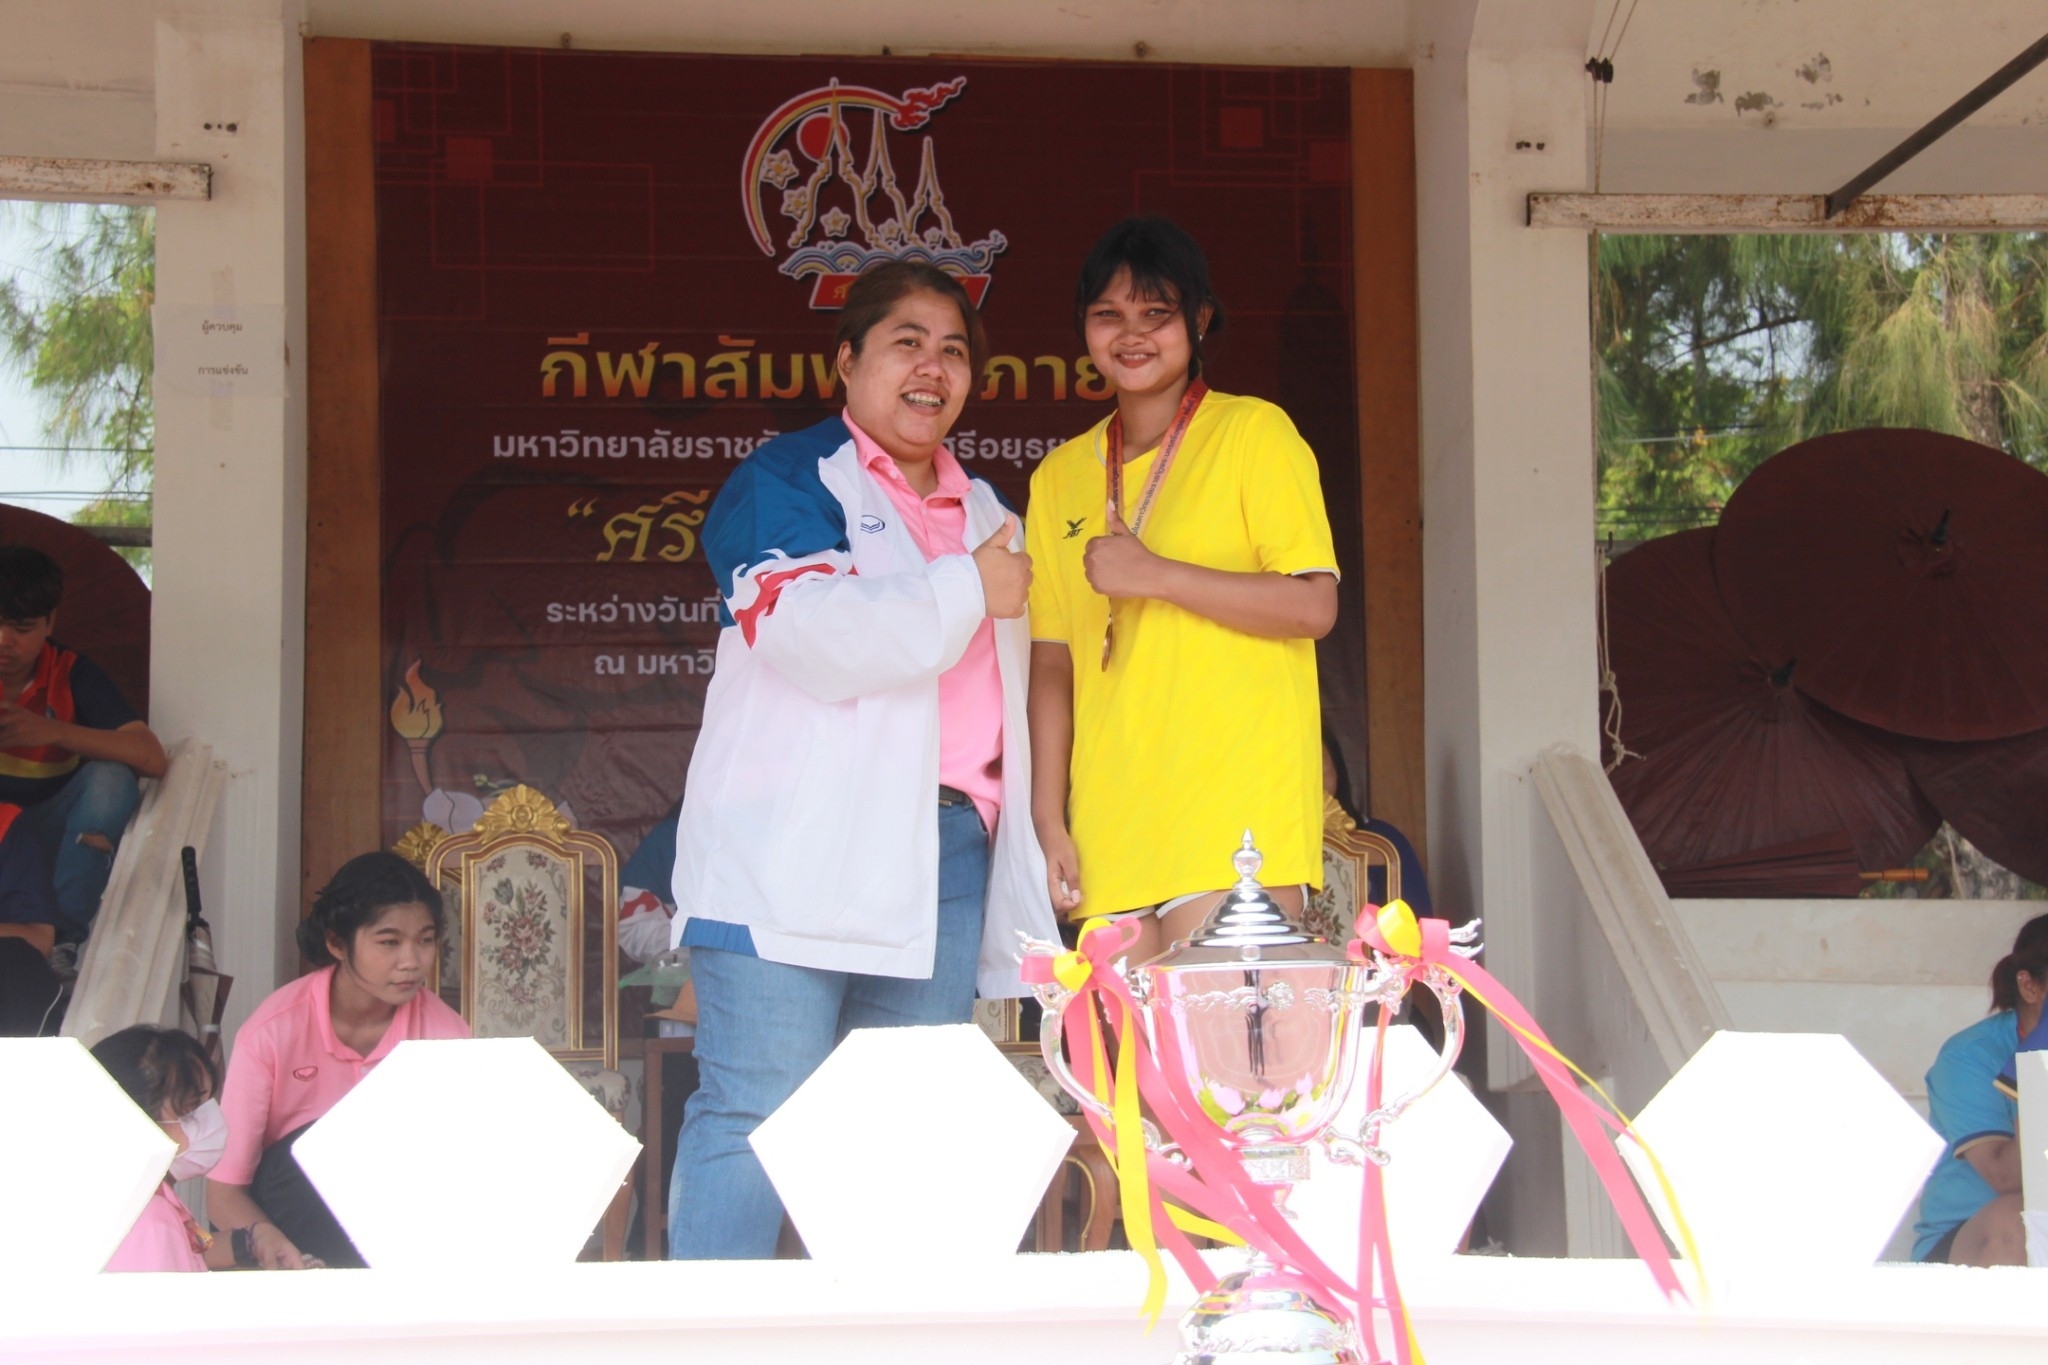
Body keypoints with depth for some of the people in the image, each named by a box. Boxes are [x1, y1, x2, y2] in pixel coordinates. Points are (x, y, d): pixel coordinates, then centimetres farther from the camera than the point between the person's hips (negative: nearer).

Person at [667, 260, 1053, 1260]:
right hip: (798, 856, -6)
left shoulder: (984, 509, 24)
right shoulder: (786, 479, 2)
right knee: (757, 1113, -9)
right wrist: (967, 592, -8)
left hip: (947, 851, 7)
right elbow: (809, 629, -17)